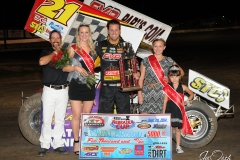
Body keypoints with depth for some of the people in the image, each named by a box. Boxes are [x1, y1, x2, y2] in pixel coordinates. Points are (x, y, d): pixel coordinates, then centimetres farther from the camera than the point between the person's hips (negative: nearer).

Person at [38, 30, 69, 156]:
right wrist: (55, 52, -10)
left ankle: (58, 145, 15)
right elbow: (42, 62, -20)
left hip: (63, 90, 2)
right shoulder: (47, 52, 3)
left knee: (60, 120, 8)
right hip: (49, 90, -2)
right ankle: (44, 146, 6)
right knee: (46, 119, -2)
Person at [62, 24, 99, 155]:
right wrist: (76, 67, -20)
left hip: (89, 85, 4)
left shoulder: (93, 49, 10)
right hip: (76, 85, -4)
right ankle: (76, 142, 8)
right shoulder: (73, 49, -2)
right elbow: (64, 67, -5)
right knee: (77, 115, -2)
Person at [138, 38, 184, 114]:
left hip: (162, 93, 0)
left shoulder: (169, 61, 7)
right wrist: (139, 94, -2)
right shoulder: (146, 61, 5)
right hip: (147, 93, 0)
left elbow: (181, 72, 16)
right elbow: (141, 78, 5)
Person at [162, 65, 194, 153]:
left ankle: (178, 146, 18)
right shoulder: (167, 87, 0)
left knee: (178, 128, 9)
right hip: (170, 110, -1)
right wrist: (163, 113, 0)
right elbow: (165, 100, 2)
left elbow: (191, 94, 17)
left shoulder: (183, 87, 2)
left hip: (179, 110, 1)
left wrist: (187, 101, 1)